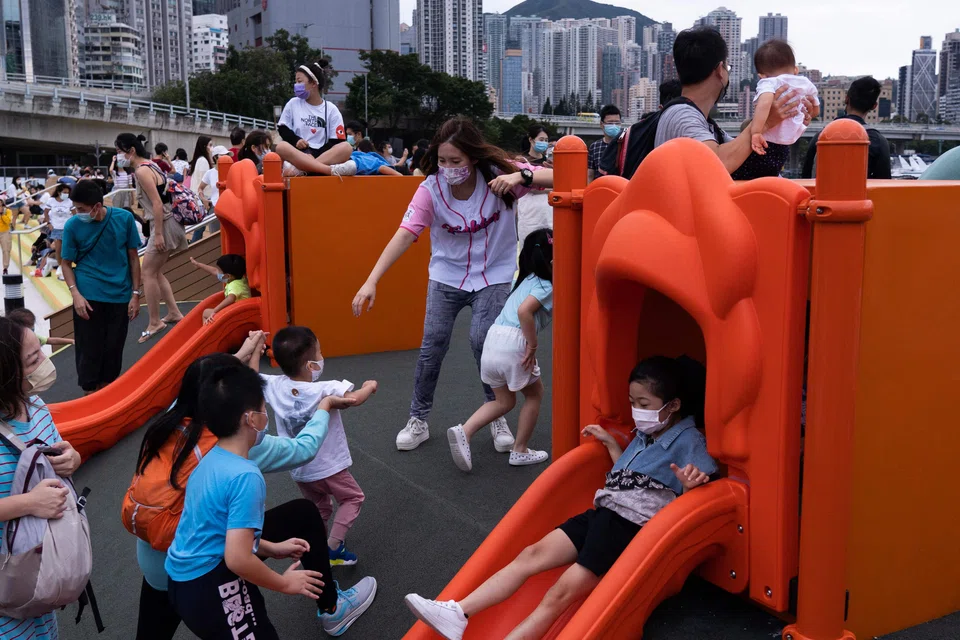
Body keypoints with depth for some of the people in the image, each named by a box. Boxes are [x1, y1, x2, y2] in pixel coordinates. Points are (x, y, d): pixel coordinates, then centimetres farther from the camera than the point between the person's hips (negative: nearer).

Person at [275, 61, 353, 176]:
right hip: (298, 154, 0)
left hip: (323, 154, 0)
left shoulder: (331, 109, 8)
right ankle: (332, 170, -47)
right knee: (282, 147, -33)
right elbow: (283, 129, 14)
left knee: (346, 147, -29)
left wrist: (314, 156, -15)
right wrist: (296, 140, -8)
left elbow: (335, 143, 1)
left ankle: (299, 169, -44)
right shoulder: (293, 103, 14)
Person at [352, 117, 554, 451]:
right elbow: (405, 235, -25)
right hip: (446, 275, 1)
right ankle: (418, 420, 17)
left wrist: (521, 176, -41)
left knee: (483, 341, -15)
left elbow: (558, 178, -22)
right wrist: (371, 281, -34)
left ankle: (497, 416, 9)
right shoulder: (431, 188, -18)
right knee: (432, 347, -3)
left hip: (493, 275, -1)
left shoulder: (500, 175, -19)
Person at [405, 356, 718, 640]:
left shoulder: (688, 441, -6)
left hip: (631, 527, -8)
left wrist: (689, 485, -34)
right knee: (532, 554, -8)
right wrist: (610, 443, 31)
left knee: (560, 594, -18)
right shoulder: (644, 434, 19)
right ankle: (458, 613, -15)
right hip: (602, 514, 8)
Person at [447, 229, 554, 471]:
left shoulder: (528, 279, 19)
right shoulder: (546, 286, -6)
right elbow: (524, 311, -22)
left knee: (504, 401, 21)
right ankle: (520, 452, 22)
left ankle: (464, 431, 1)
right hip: (514, 342, -7)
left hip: (493, 338, 7)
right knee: (535, 394, 18)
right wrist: (533, 346, -15)